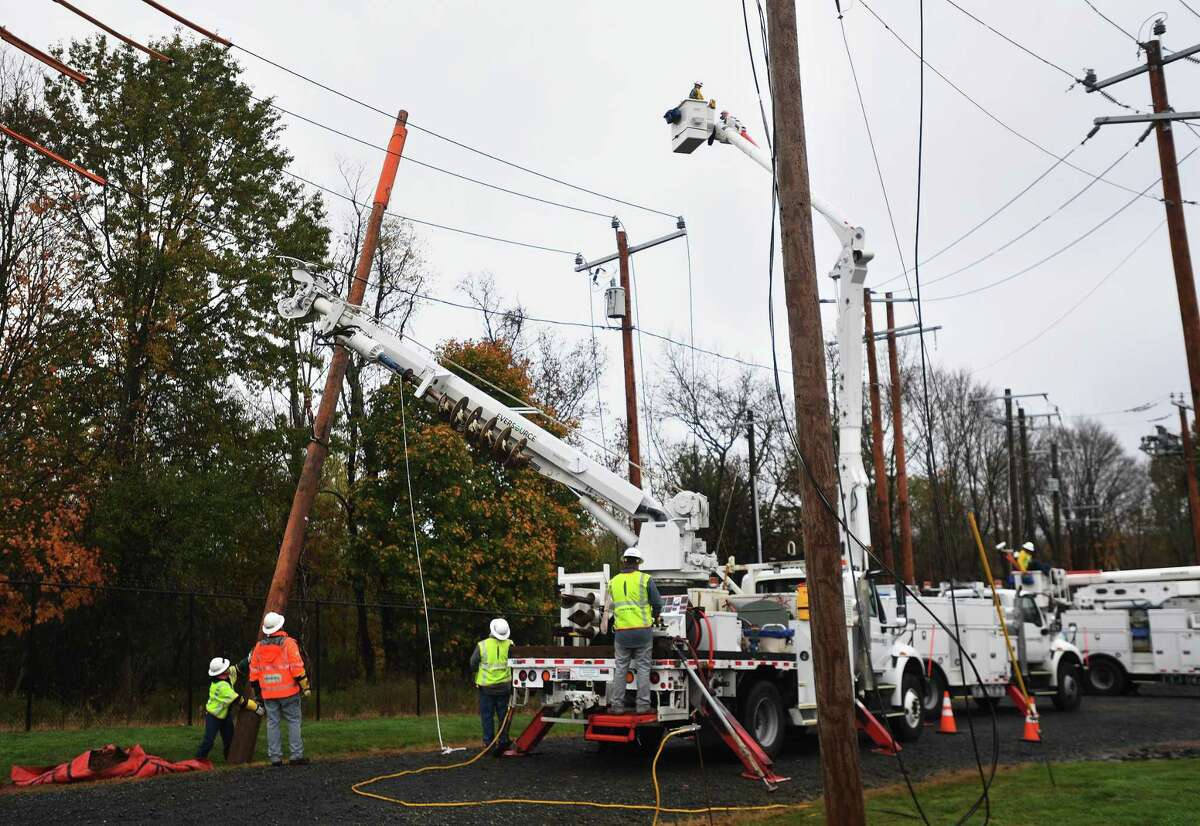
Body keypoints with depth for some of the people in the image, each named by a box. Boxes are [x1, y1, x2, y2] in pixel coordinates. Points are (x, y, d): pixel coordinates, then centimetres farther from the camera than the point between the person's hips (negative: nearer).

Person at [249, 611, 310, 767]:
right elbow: (297, 668, -12)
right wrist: (305, 686, -5)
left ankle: (275, 757, 7)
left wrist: (258, 692, 20)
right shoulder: (288, 643, -7)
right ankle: (296, 756, -3)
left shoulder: (259, 646, 8)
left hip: (268, 694, 4)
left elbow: (254, 673, 11)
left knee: (272, 723, 8)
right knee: (294, 722, 2)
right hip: (289, 691, -4)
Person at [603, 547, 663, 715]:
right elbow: (657, 603, -1)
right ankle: (643, 705, 6)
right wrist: (655, 616, 19)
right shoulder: (645, 579, -3)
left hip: (621, 632, 2)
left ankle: (617, 705, 11)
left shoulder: (613, 582, 6)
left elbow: (609, 606, 12)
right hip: (642, 630, -2)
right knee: (643, 668, 5)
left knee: (620, 668, 10)